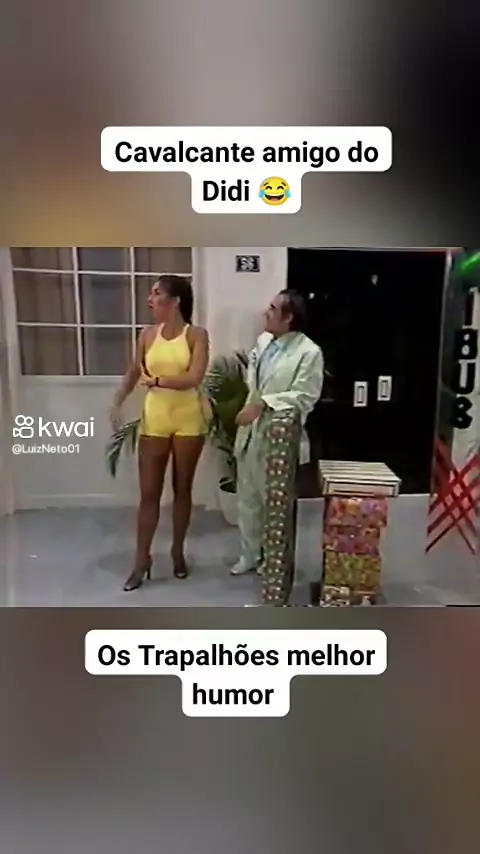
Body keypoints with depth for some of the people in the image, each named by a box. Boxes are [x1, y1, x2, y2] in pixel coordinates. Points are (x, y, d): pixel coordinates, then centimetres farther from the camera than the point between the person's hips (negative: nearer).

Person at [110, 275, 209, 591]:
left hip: (188, 421, -2)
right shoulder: (148, 335, 4)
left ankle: (178, 550, 29)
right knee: (149, 492, 5)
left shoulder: (197, 335, -6)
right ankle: (142, 560, 18)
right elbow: (134, 373, 15)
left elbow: (194, 378, -17)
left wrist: (157, 381, -15)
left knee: (183, 489, 10)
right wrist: (117, 403, 5)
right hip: (154, 419, 3)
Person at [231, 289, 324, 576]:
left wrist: (262, 404, -25)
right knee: (248, 499, 17)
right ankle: (249, 555, 36)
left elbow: (304, 397, -21)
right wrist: (250, 406, 8)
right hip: (250, 434, 7)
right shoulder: (264, 340, 7)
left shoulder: (309, 352, -15)